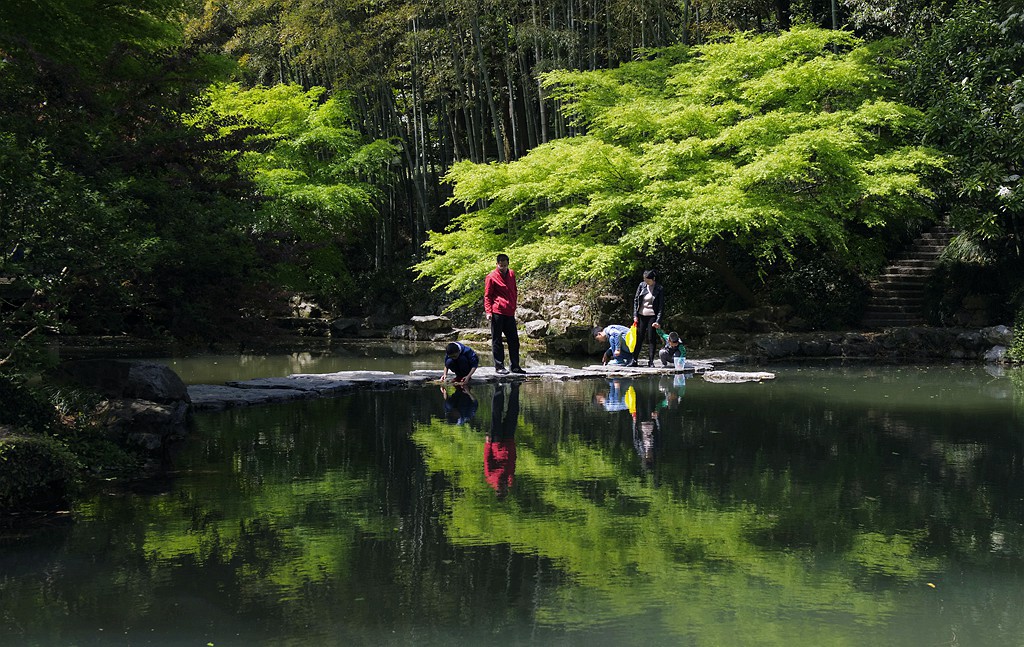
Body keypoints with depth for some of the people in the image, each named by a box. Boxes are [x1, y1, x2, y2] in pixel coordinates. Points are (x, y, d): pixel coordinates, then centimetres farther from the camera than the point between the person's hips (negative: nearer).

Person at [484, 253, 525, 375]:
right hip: (497, 312, -6)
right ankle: (499, 366, 3)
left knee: (514, 340, 7)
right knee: (497, 340, -1)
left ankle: (515, 366, 14)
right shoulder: (491, 277, -3)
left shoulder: (511, 274, 14)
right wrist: (488, 312, -13)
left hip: (510, 313, 6)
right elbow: (487, 296, -3)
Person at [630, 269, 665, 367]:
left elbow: (661, 306, -6)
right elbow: (635, 300, 9)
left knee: (651, 339, -1)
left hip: (652, 316, -3)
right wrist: (635, 316, 1)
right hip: (641, 316, 3)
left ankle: (651, 361, 5)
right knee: (638, 338, 4)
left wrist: (658, 321, -13)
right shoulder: (642, 285, 4)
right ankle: (634, 360, 8)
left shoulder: (659, 289, -6)